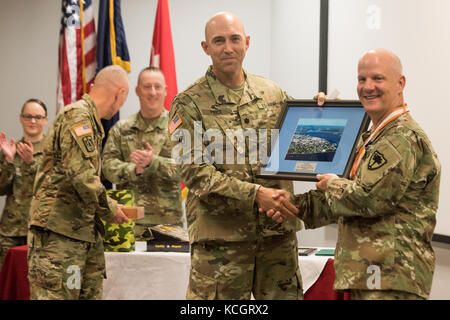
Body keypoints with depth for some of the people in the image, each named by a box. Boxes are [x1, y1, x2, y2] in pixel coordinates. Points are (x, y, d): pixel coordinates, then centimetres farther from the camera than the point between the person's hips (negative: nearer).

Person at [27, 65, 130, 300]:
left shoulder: (88, 118, 22)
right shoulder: (78, 115, -11)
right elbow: (80, 173, -22)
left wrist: (109, 204, 19)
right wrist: (109, 210, -11)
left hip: (82, 232, 10)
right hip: (58, 230, -10)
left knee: (90, 293, 8)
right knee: (56, 295, -10)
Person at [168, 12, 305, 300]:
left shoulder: (273, 93, 12)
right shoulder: (189, 103, -1)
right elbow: (194, 171, -10)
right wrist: (255, 194, -20)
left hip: (278, 231, 4)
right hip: (220, 233, -4)